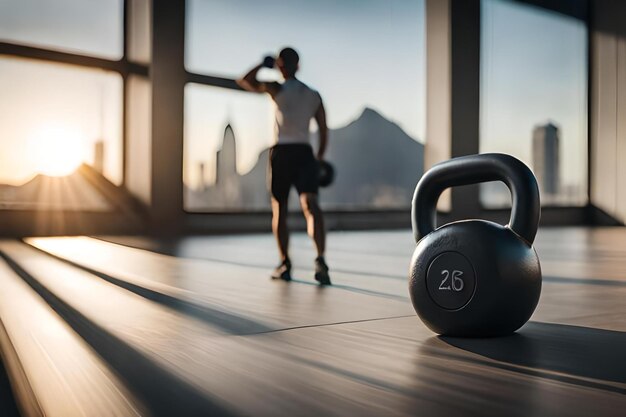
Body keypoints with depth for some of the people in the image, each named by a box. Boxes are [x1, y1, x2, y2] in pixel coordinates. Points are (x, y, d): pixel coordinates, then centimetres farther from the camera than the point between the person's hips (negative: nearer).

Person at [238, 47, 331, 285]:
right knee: (311, 205, -11)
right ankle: (320, 260, -32)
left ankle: (285, 264, 18)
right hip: (305, 152, 3)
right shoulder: (314, 96, 12)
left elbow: (243, 81, 1)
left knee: (279, 210, 11)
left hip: (282, 152, -2)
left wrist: (262, 65, 16)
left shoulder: (277, 89, -2)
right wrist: (319, 158, 22)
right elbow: (324, 131, 12)